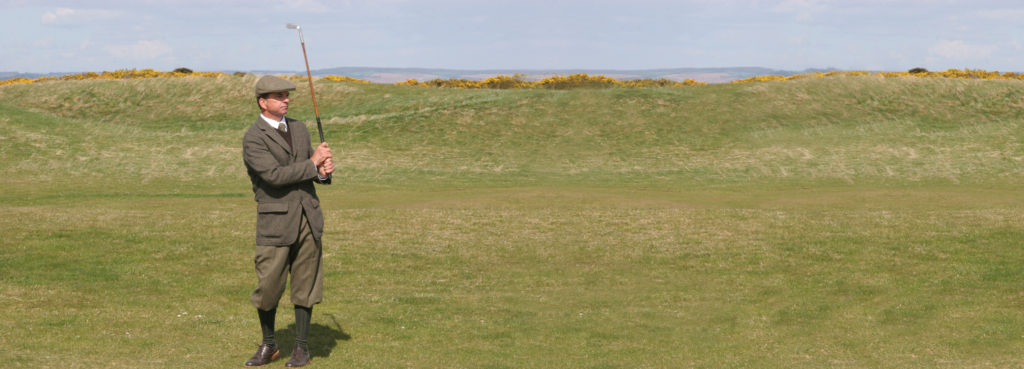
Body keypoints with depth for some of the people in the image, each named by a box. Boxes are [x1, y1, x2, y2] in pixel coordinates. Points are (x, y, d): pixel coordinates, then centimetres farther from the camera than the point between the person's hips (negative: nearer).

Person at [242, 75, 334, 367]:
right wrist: (313, 162, -14)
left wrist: (324, 171, -5)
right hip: (276, 221, -5)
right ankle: (268, 345, 22)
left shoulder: (299, 128, 12)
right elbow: (275, 175, -21)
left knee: (305, 284, 8)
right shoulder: (253, 139, -9)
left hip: (308, 217, 5)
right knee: (268, 286, 0)